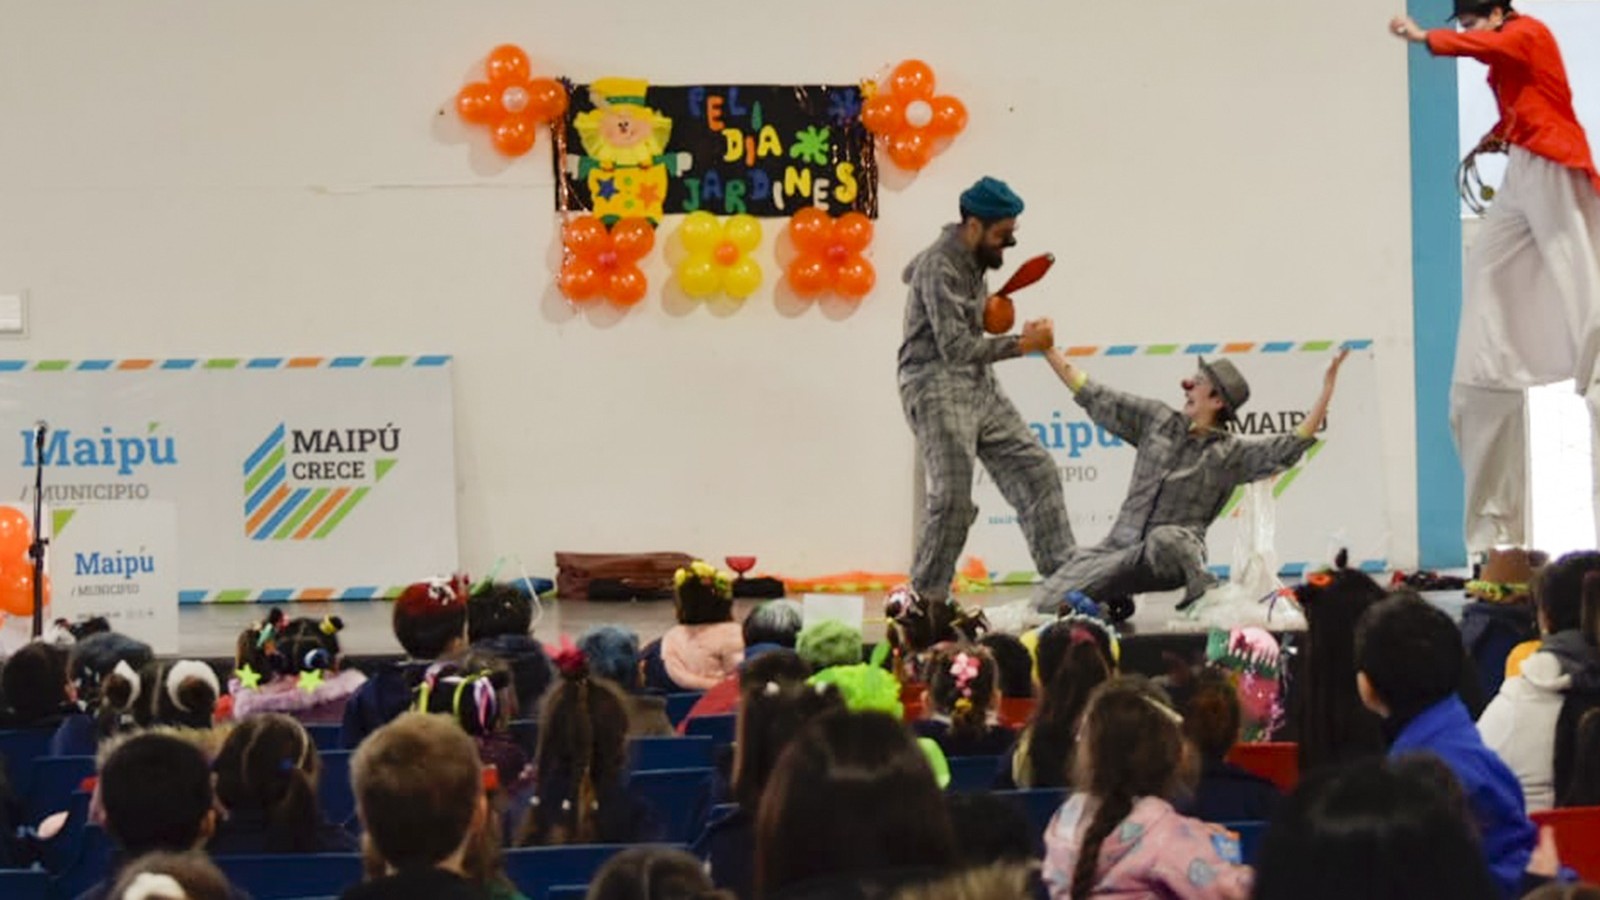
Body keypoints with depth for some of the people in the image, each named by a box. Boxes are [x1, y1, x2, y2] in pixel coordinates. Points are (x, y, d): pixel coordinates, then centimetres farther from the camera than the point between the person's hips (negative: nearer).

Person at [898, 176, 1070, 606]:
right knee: (952, 499, -13)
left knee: (1035, 469, 2)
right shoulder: (939, 268, -18)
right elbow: (955, 347, -23)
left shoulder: (973, 260, 10)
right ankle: (925, 600, -1)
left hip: (980, 386, 9)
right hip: (937, 388, -9)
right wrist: (1023, 344, -20)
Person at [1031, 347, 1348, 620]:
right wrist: (1048, 350, 14)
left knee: (1165, 539, -43)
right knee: (1048, 601, -16)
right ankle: (1114, 597, 14)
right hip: (1122, 545, 3)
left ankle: (1200, 588, -10)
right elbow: (1096, 398, 15)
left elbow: (1291, 446, -8)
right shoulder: (1158, 420, 12)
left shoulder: (1231, 453, 3)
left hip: (1175, 548, -3)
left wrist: (1327, 387, -14)